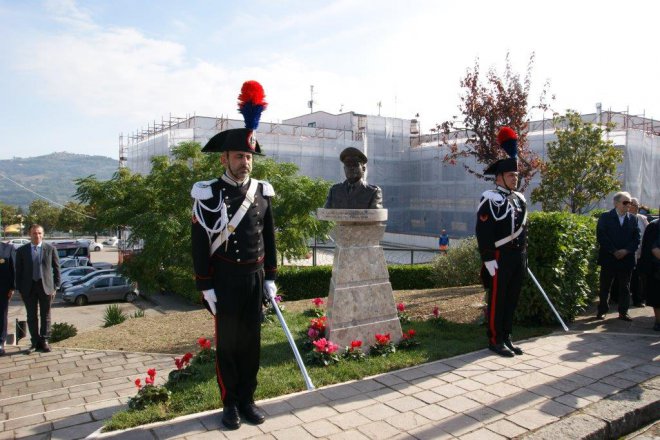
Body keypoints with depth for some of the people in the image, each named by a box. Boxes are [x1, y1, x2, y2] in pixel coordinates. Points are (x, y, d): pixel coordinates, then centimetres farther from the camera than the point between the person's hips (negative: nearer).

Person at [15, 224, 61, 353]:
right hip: (29, 288, 1)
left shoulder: (50, 249, 0)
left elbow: (56, 269, 2)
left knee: (45, 316, 7)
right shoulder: (22, 250, 3)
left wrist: (55, 287, -3)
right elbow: (18, 271, 5)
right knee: (32, 316, 8)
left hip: (46, 286, -1)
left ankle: (44, 341, 18)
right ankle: (35, 342, 18)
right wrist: (20, 289, 0)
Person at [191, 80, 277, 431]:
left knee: (251, 340, 10)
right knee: (227, 342, 6)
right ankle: (230, 404, 22)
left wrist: (270, 279, 7)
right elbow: (200, 245, -8)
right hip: (225, 280, -3)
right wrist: (206, 287, -10)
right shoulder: (208, 195, -8)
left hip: (255, 278, 4)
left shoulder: (262, 192, 4)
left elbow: (269, 239, 9)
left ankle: (247, 400, 25)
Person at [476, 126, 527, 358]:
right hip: (500, 258, -8)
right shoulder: (490, 199, -10)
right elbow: (483, 232, -15)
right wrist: (488, 259, -19)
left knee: (512, 299, 13)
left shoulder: (519, 199, 14)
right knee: (497, 299, 0)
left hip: (518, 258, 8)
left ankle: (506, 337, 23)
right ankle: (495, 340, 10)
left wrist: (524, 256, 18)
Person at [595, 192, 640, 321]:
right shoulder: (605, 217, -1)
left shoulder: (633, 219, 9)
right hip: (608, 258, -3)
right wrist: (614, 251, -14)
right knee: (604, 287, 5)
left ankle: (623, 312, 17)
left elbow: (636, 238, 4)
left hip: (626, 259, 3)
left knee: (625, 287, 8)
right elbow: (601, 236, -9)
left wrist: (626, 251, -11)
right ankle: (602, 311, 16)